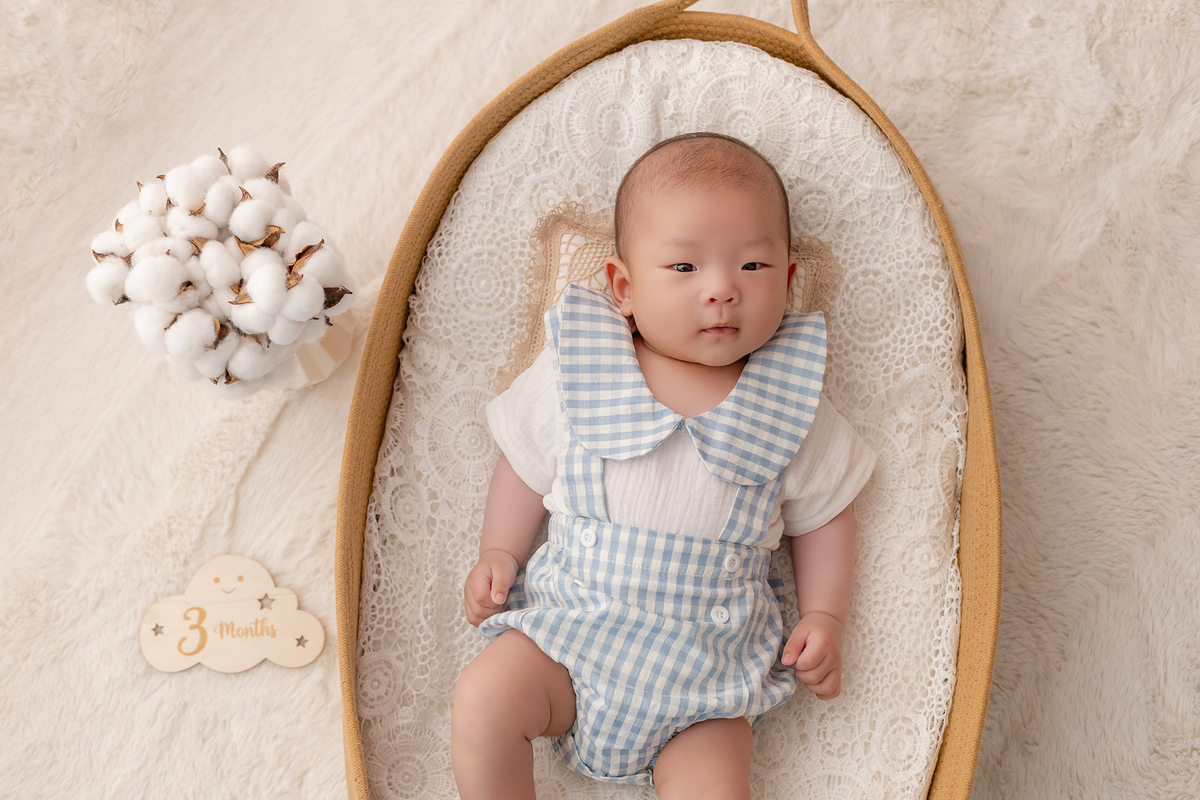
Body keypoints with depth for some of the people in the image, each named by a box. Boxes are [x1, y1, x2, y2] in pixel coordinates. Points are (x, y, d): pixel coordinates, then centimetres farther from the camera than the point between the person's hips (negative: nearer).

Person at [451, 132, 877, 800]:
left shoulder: (791, 405, -2)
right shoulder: (575, 373, -3)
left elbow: (823, 513, 10)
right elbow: (527, 465, 12)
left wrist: (824, 617, 2)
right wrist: (498, 556, 2)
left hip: (706, 672, 0)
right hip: (570, 626, 1)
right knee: (483, 699, -21)